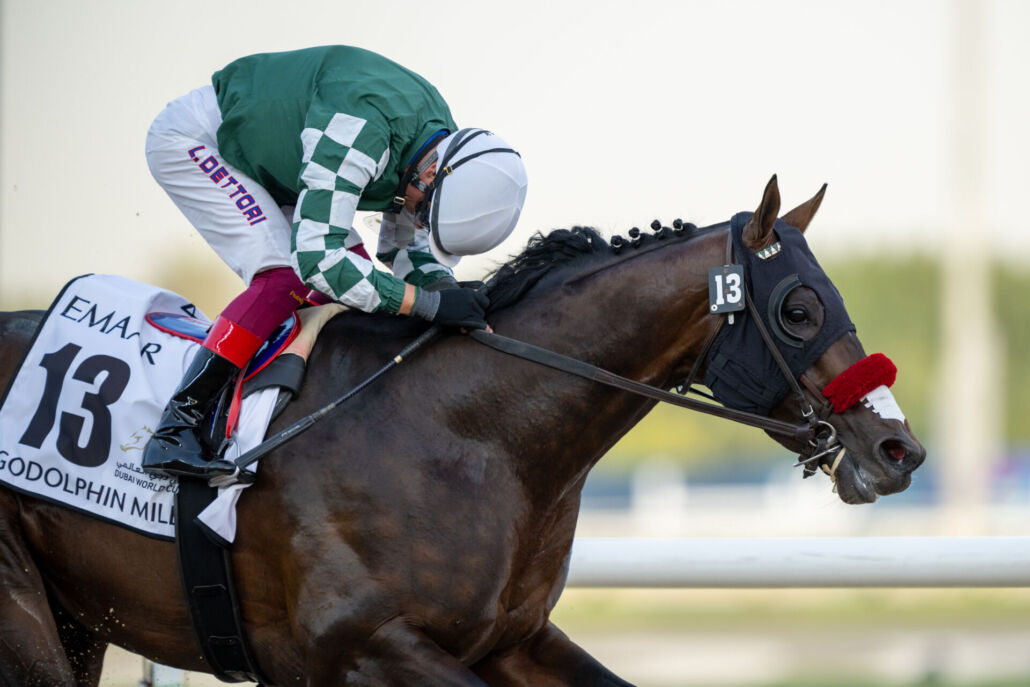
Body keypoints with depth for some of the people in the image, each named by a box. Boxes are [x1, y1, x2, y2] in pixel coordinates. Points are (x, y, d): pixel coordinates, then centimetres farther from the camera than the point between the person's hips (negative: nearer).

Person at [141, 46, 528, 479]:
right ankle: (173, 431, -23)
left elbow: (403, 243, 6)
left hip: (258, 158, 9)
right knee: (288, 279, -23)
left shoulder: (437, 133, -11)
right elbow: (315, 253, -41)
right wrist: (429, 303, -40)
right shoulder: (363, 128, -39)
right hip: (190, 140, -9)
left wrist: (441, 283, -15)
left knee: (355, 274, -2)